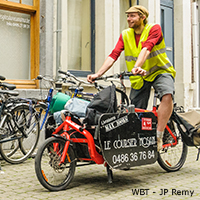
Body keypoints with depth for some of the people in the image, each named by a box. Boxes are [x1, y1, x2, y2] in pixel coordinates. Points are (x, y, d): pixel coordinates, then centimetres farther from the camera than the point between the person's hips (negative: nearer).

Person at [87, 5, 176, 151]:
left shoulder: (154, 29, -9)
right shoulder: (125, 35, 3)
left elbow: (146, 48, -28)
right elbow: (113, 55, -7)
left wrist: (137, 67, -46)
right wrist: (98, 74, -21)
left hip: (160, 71, -4)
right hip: (139, 78, 4)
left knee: (167, 95, -33)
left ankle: (158, 136, -24)